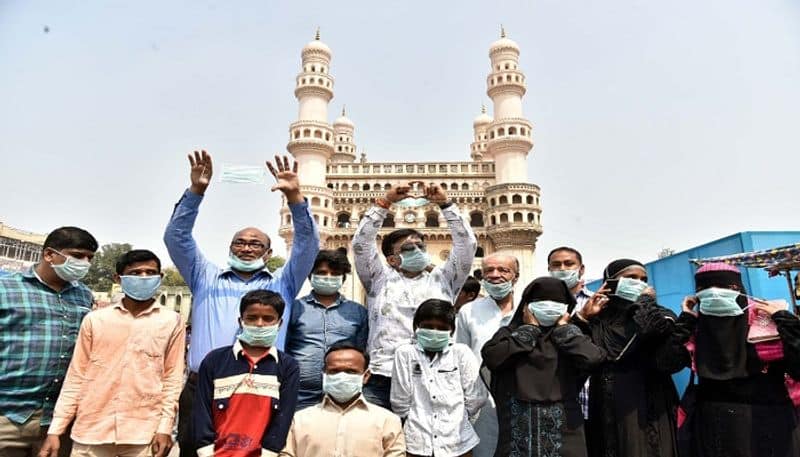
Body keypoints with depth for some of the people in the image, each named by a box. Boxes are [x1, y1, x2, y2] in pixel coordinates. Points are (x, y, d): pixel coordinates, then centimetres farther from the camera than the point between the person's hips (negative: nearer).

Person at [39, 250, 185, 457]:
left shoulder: (171, 321, 1)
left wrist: (165, 427, -4)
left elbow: (172, 379, 1)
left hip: (144, 434, -1)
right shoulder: (95, 319, 4)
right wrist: (56, 429, 4)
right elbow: (76, 377, 7)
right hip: (91, 430, 2)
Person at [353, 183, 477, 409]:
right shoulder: (381, 279, 13)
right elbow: (361, 242, 3)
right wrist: (385, 202, 0)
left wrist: (445, 203, 3)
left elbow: (467, 243, 9)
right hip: (383, 378, -1)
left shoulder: (442, 279, 16)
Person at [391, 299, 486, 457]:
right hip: (417, 444, -1)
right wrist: (416, 424, 5)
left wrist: (459, 423, 5)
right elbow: (400, 401, -2)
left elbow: (475, 397, -1)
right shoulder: (405, 353, -5)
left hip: (457, 443, 1)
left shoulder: (461, 353, -3)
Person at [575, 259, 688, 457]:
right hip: (605, 415, 2)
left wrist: (646, 306, -12)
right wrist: (582, 318, -9)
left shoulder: (660, 316, 2)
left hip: (647, 415, -1)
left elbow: (672, 361, -17)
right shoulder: (596, 320, 5)